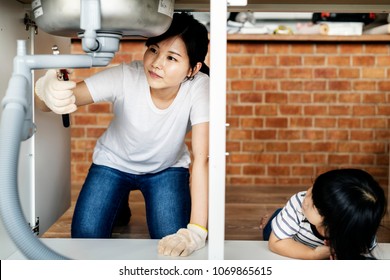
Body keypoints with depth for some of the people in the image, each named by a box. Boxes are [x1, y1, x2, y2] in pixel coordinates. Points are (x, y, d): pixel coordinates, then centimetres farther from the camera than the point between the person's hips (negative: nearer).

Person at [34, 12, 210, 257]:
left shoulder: (199, 88, -32)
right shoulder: (124, 77, -32)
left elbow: (201, 159, -34)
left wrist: (196, 231, -42)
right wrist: (48, 91, -62)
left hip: (167, 168, 0)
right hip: (113, 163, 1)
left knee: (174, 245, -16)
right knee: (86, 237, -9)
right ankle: (119, 206, 23)